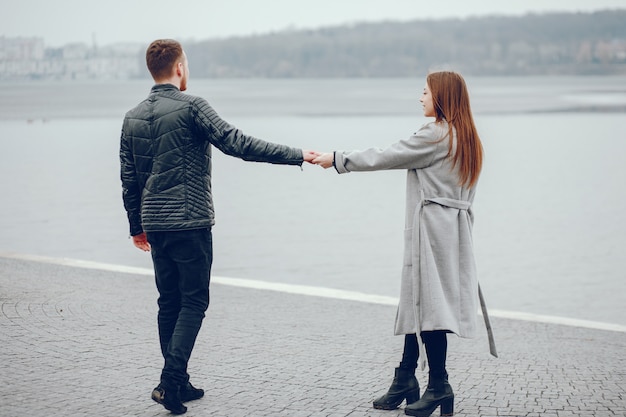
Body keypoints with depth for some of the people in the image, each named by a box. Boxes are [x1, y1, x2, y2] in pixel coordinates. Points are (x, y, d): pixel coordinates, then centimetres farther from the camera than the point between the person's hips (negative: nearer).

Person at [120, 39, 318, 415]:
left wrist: (137, 226, 23)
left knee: (169, 302, 13)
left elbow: (129, 178, 13)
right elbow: (237, 143, -17)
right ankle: (172, 380, -12)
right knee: (193, 302, -1)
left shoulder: (133, 117, 9)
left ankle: (177, 384, 17)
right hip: (189, 224, -6)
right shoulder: (191, 107, -10)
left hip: (155, 225, 6)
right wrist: (297, 155, -14)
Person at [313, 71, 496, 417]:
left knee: (428, 304, -4)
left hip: (432, 229, -9)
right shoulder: (466, 139, 15)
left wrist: (337, 159, 0)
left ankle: (439, 387, 0)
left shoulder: (435, 135, -12)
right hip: (452, 230, 9)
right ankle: (405, 382, 16)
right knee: (419, 302, 11)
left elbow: (384, 158, -9)